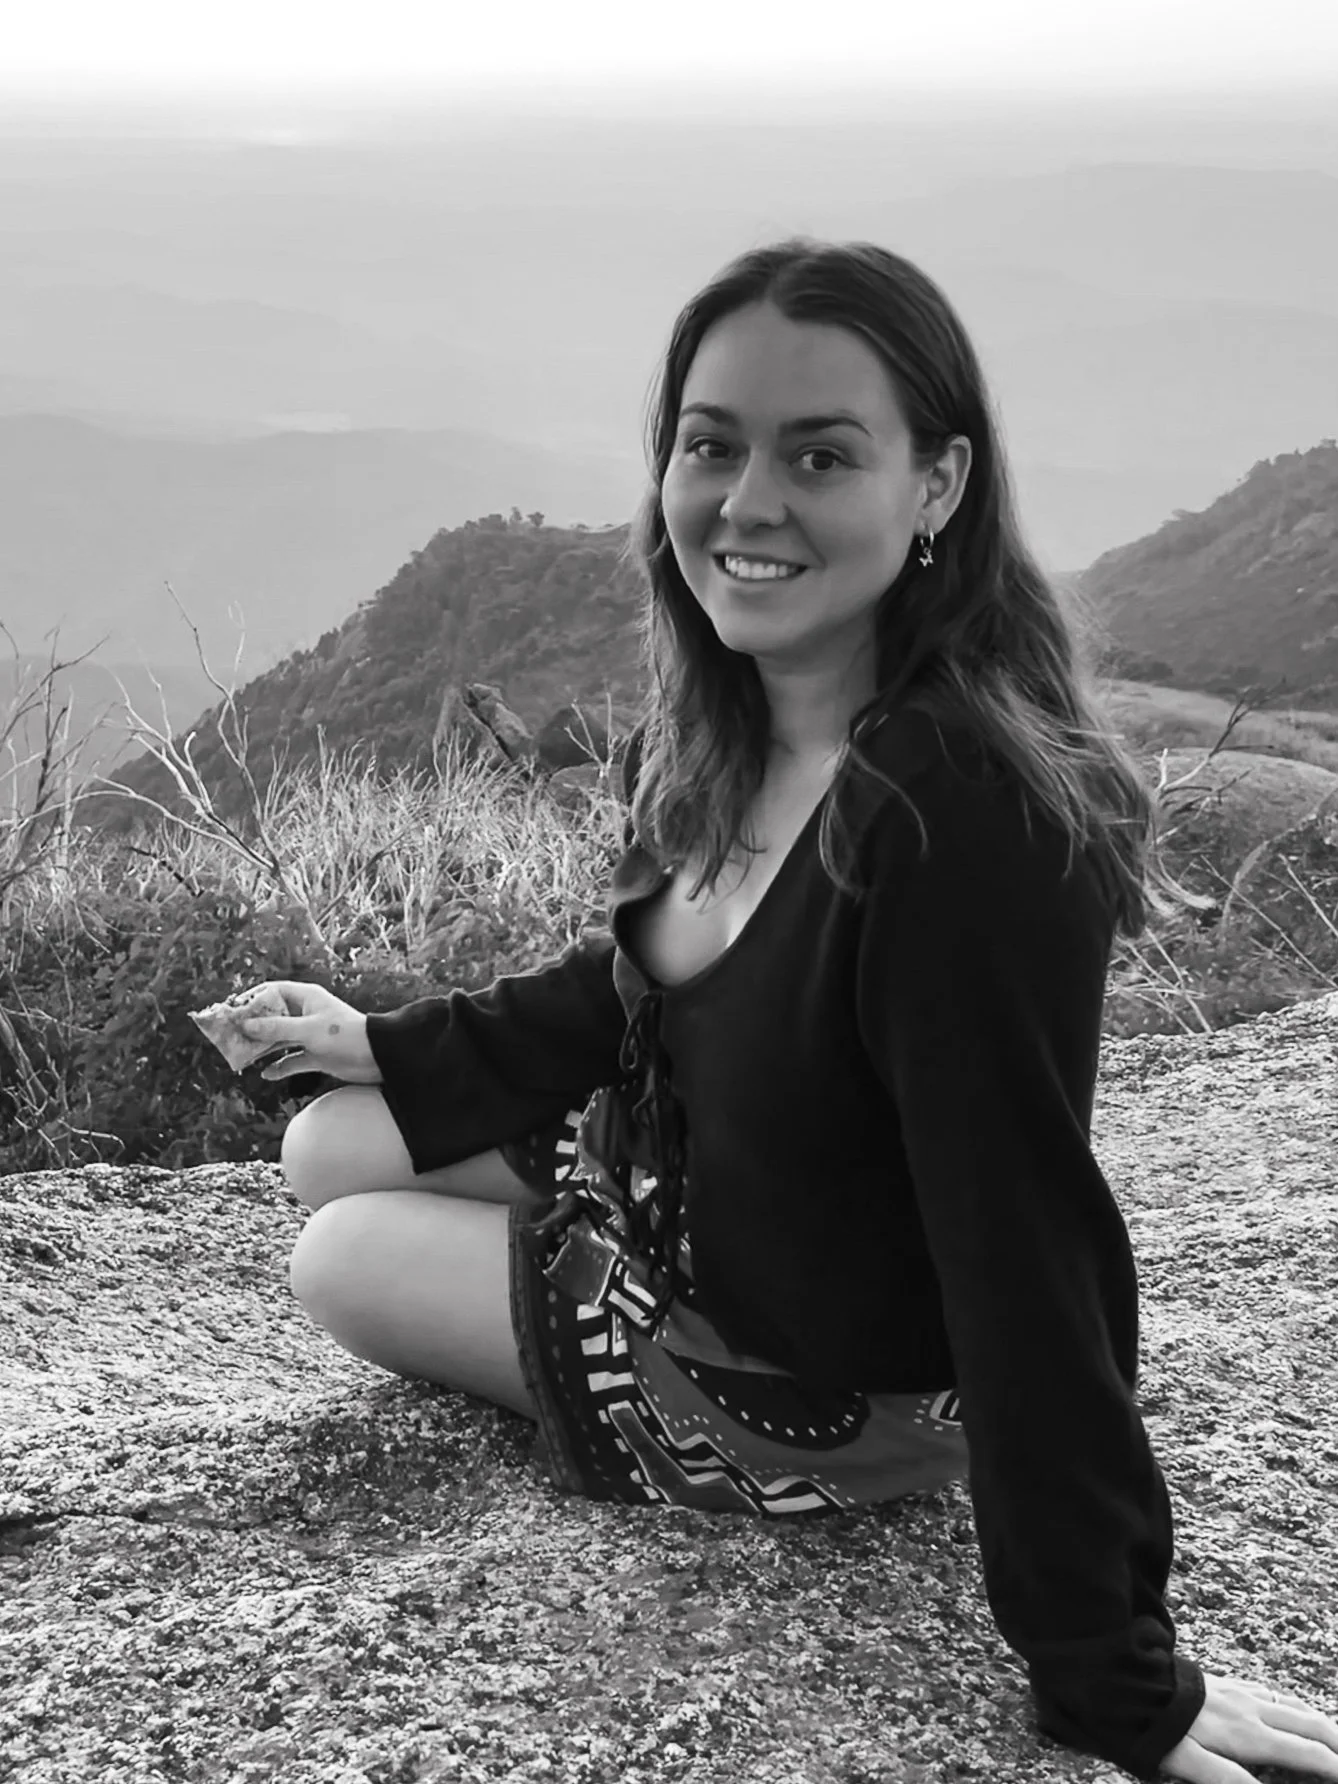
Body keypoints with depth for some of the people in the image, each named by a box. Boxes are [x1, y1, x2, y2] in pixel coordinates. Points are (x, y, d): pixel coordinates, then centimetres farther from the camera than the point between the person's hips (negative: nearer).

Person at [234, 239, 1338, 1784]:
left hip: (838, 1381, -8)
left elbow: (1028, 1254, -33)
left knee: (345, 1262, 2)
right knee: (329, 1149, 14)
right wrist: (392, 1046, 13)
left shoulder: (969, 817, -37)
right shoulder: (727, 728, -9)